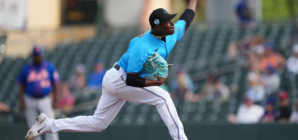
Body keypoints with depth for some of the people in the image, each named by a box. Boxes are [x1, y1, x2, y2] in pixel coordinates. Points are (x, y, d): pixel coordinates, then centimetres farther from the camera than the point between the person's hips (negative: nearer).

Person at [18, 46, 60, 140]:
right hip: (30, 102, 2)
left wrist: (54, 100, -3)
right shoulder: (26, 69, 3)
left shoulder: (50, 67, 2)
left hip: (45, 100, -2)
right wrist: (21, 101, -3)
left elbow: (55, 84, 5)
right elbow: (21, 87, 7)